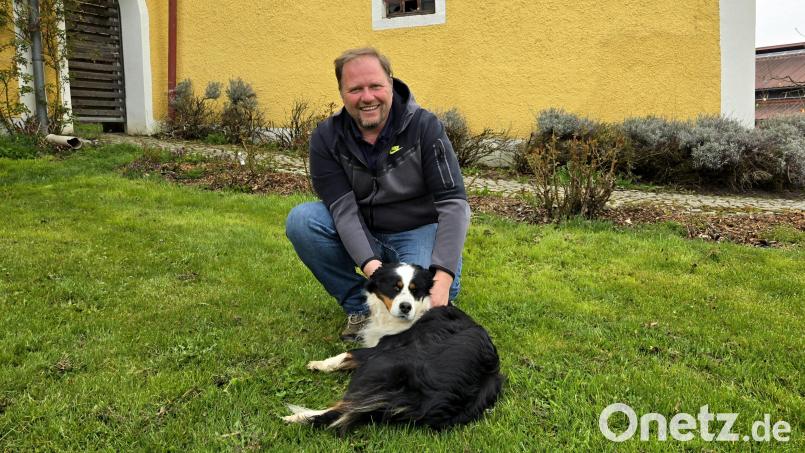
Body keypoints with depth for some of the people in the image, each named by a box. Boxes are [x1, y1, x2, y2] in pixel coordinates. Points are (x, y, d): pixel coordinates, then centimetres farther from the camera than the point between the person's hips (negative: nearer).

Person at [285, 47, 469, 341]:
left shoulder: (424, 126, -15)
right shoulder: (326, 137, -9)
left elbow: (453, 203, -19)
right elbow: (343, 208, -18)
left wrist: (444, 274, -32)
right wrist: (369, 263, -36)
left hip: (419, 233, -3)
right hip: (361, 238, 3)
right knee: (301, 220, -23)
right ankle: (360, 306, -7)